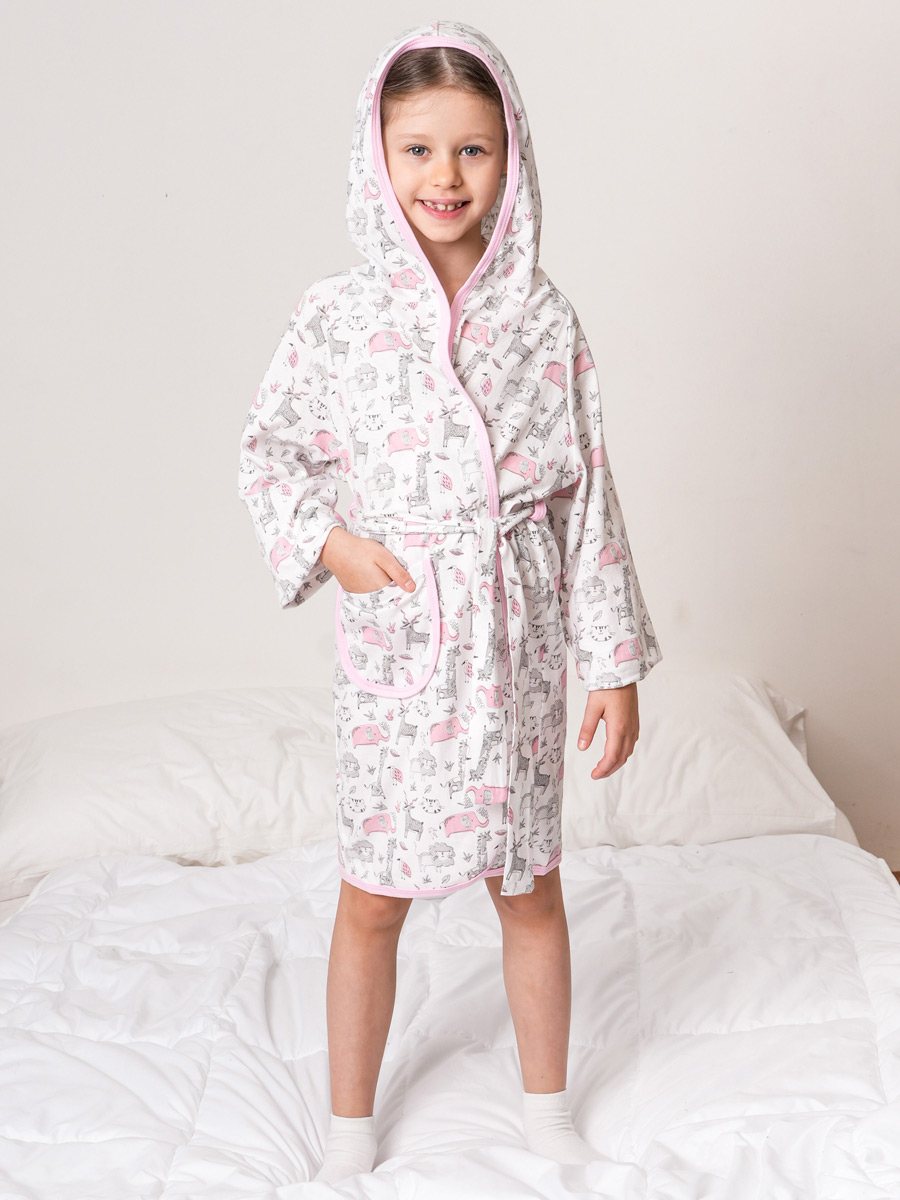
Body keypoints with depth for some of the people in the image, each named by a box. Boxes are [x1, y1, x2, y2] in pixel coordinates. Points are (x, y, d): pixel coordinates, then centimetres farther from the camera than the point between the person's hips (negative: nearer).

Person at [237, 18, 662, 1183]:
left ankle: (547, 1114, 36)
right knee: (372, 897, 10)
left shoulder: (544, 317, -3)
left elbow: (587, 495, 0)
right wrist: (327, 540, -11)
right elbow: (269, 449, 7)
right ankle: (349, 1129, 31)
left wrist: (615, 662, -1)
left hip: (516, 641, 1)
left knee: (530, 888, 14)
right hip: (395, 638, -1)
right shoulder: (338, 314, -5)